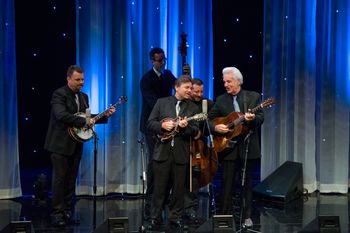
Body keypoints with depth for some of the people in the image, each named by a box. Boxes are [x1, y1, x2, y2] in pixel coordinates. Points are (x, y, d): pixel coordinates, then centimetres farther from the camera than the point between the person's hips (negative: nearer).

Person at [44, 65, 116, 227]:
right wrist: (84, 122, -26)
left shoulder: (83, 96, 13)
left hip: (75, 145, 7)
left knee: (71, 180, 10)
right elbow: (61, 115, -28)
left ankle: (67, 212, 18)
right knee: (60, 179, -4)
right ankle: (57, 214, 2)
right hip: (61, 145, -7)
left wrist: (104, 115, 6)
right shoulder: (59, 94, -12)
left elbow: (86, 117, 19)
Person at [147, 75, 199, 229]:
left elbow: (195, 131, 1)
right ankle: (155, 218, 15)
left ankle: (176, 217, 16)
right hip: (162, 151, -1)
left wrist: (185, 127, -18)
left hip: (181, 154, 1)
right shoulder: (162, 102, 6)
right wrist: (162, 125, -14)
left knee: (179, 188, 5)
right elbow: (150, 123, 4)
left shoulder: (192, 108, 7)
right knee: (160, 187, 4)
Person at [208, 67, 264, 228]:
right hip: (228, 146, 1)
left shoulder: (253, 97, 2)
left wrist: (252, 118, -27)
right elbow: (209, 119, 8)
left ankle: (247, 216, 16)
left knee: (247, 183, 7)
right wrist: (216, 127, -12)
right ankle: (225, 215, 10)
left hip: (248, 146, -1)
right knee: (227, 184, 3)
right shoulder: (221, 100, 5)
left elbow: (261, 118, -5)